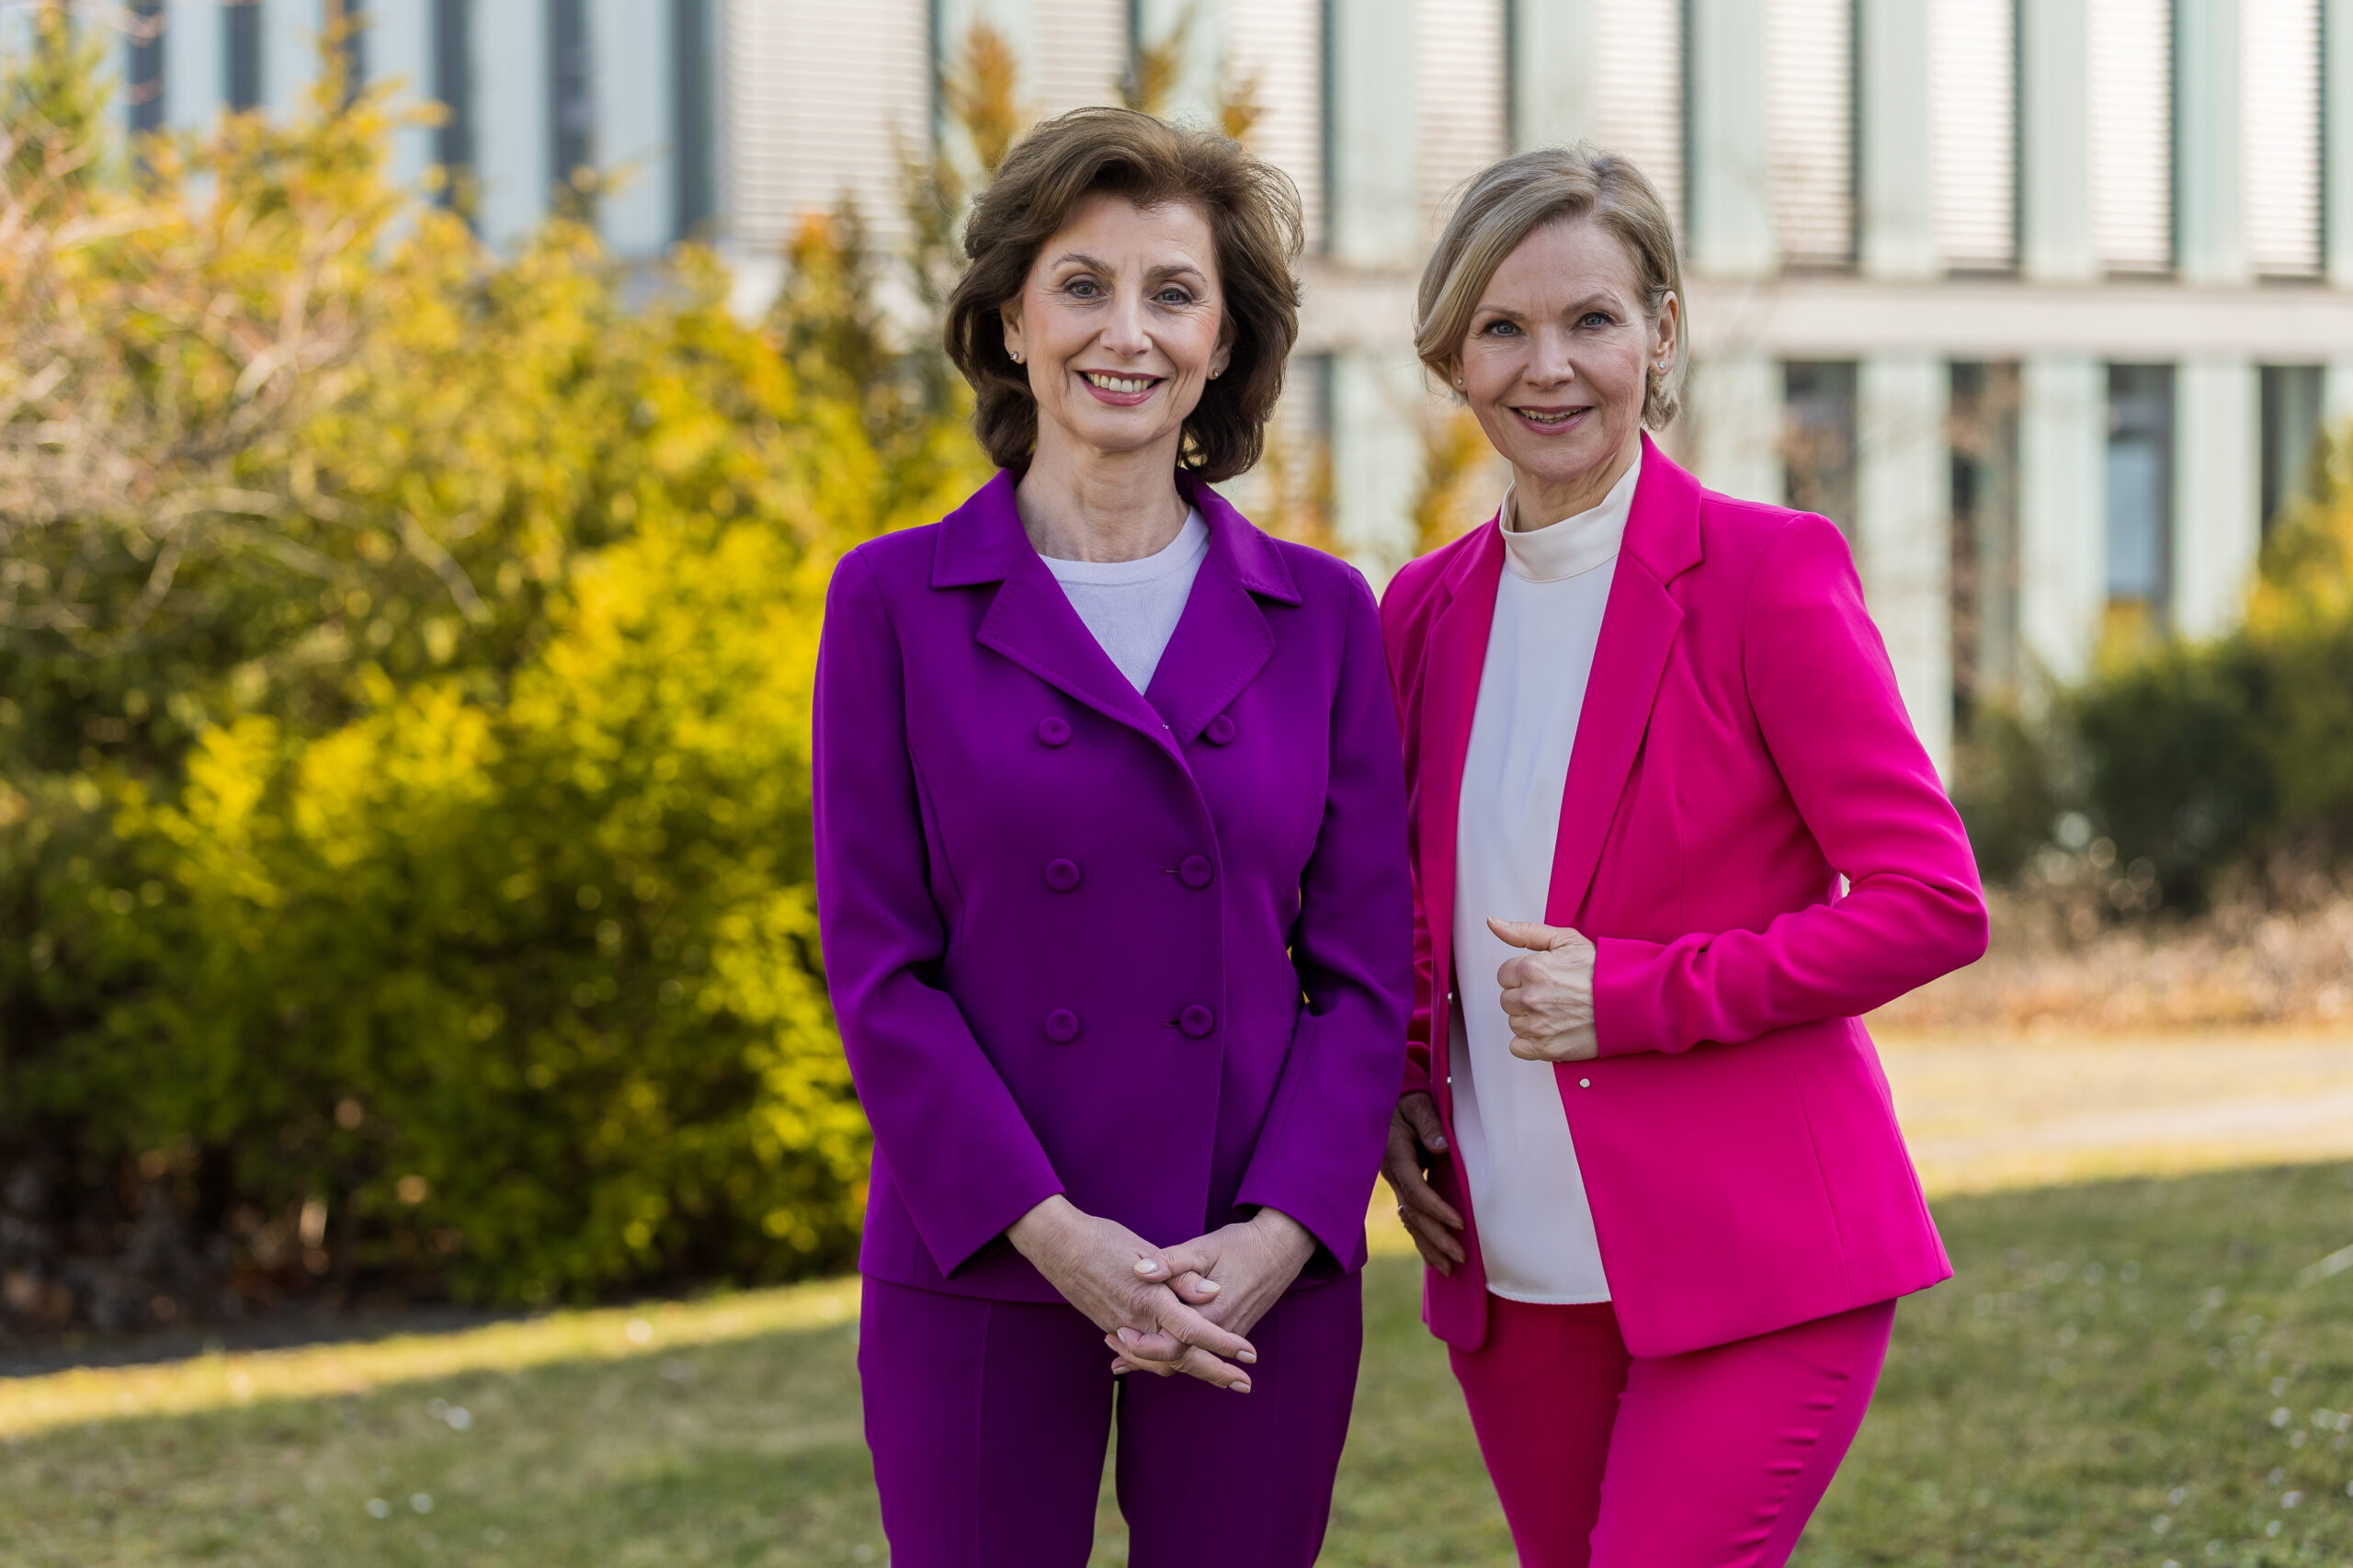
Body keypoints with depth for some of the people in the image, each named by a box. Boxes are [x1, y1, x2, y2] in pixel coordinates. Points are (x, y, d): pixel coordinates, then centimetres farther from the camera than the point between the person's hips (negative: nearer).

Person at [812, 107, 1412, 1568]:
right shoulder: (897, 603, 1)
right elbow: (880, 967, -3)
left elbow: (1365, 968, 4)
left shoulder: (1322, 617, 6)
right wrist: (1055, 1232, -13)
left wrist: (1277, 1237, -10)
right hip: (978, 1272, -1)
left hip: (1264, 1284, 2)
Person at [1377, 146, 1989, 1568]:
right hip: (1520, 1274, 6)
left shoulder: (1768, 573, -7)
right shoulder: (1428, 610, 10)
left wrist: (1633, 995, -15)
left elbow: (1934, 903, -10)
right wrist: (1395, 1099, 4)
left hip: (1754, 1263, -6)